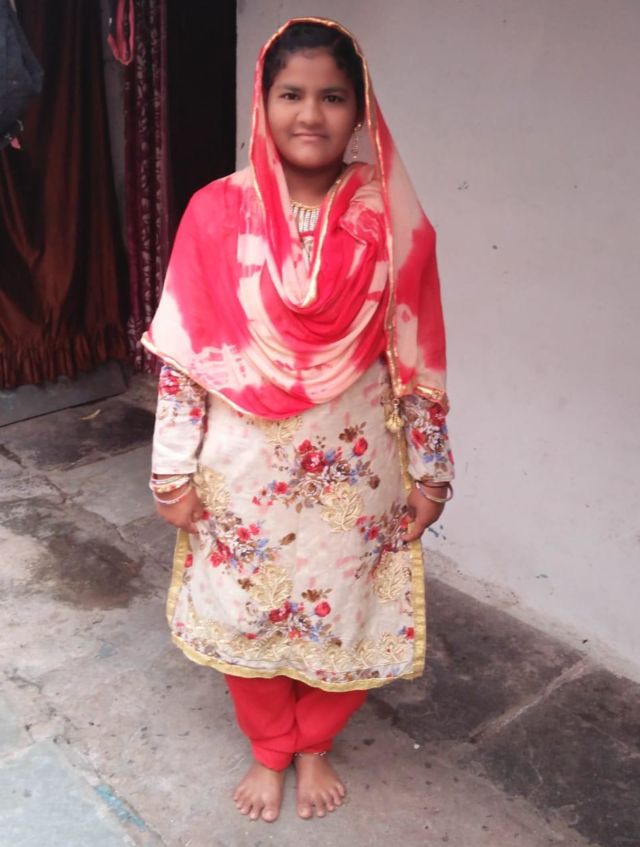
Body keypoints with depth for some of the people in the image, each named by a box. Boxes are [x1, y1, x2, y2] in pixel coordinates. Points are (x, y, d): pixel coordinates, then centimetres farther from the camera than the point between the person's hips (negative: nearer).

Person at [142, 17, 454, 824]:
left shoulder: (391, 222, -8)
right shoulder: (216, 212, -8)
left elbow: (416, 359, -3)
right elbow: (184, 352, -5)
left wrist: (428, 470, 0)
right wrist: (175, 468, -4)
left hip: (353, 469, 0)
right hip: (244, 466, 1)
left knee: (340, 614, 15)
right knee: (242, 609, 16)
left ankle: (313, 745, 46)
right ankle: (268, 749, 45)